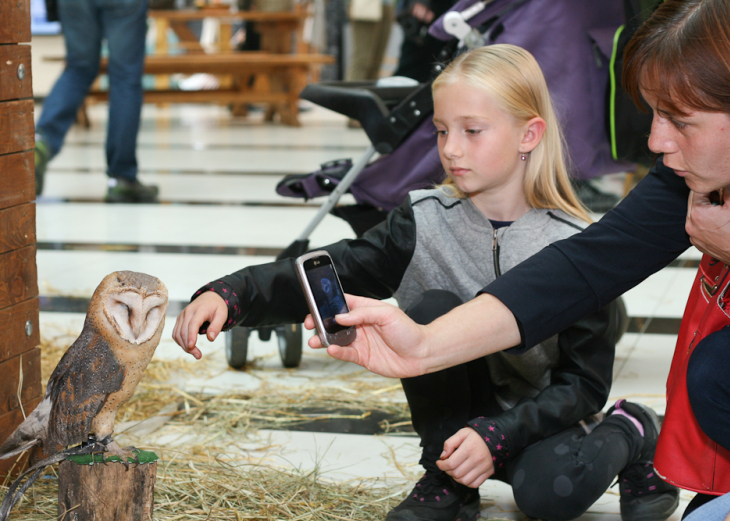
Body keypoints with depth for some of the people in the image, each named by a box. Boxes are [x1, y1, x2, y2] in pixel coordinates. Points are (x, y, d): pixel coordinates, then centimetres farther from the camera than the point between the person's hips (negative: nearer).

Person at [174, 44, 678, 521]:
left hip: (540, 421, -2)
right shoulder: (426, 221, -8)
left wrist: (497, 436, -30)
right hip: (457, 418, 3)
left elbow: (585, 380, -14)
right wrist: (227, 295, -36)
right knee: (432, 309, -24)